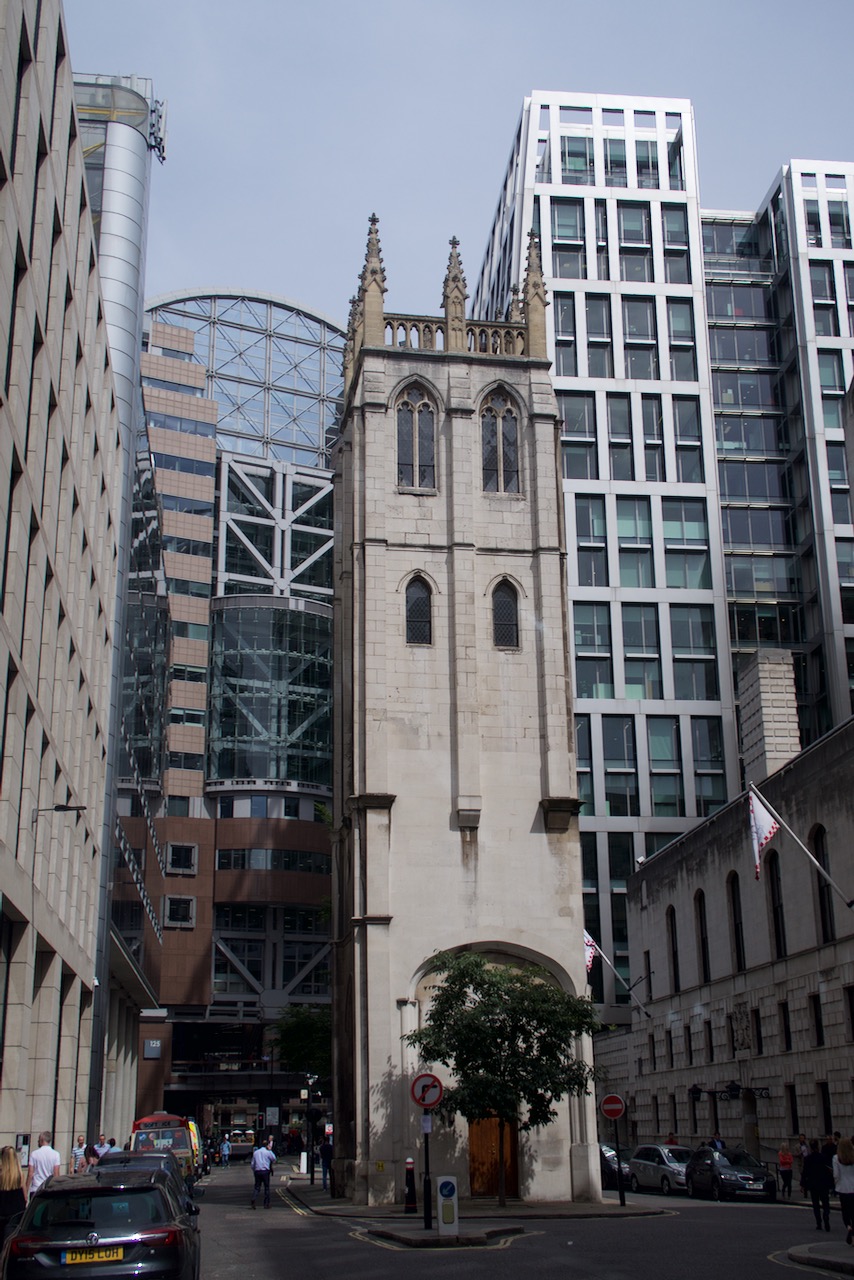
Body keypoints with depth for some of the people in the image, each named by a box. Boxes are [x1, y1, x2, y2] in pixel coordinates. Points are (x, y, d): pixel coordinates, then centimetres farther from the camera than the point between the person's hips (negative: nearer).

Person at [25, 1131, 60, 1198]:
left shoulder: (34, 1154, -4)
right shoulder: (56, 1154, -2)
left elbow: (30, 1174, -5)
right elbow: (56, 1174, -4)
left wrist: (26, 1191, 2)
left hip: (35, 1190, -1)